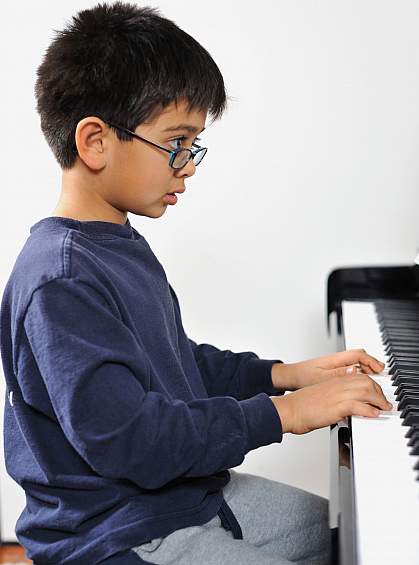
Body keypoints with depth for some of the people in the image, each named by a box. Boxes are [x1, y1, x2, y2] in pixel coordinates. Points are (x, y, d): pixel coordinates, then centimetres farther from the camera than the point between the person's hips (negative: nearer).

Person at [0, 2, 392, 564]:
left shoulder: (123, 244, 7)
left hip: (192, 494, 10)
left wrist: (285, 374, 5)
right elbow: (126, 439, -30)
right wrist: (281, 412, -24)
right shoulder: (60, 282, -26)